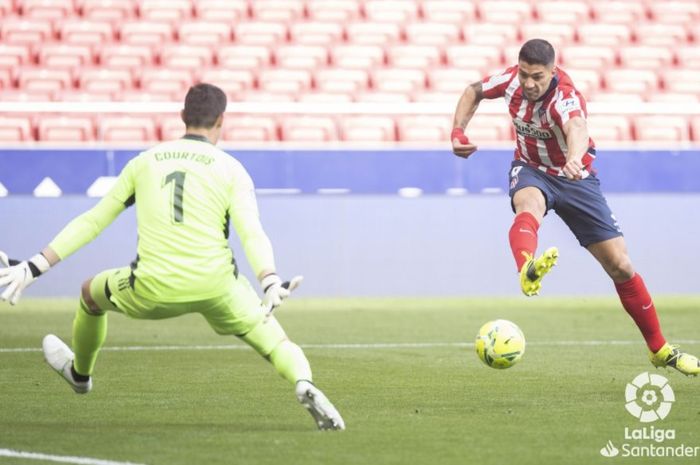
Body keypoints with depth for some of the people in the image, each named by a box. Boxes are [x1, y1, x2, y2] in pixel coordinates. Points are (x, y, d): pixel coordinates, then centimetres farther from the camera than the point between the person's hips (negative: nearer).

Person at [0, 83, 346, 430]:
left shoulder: (144, 162, 11)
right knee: (275, 344, 8)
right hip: (215, 285, -2)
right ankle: (304, 384, -25)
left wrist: (35, 268, 15)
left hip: (154, 290, 2)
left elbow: (91, 222, 12)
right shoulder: (231, 169, 4)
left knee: (91, 293, 32)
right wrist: (270, 282, -23)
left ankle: (80, 374, 54)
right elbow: (252, 233, -14)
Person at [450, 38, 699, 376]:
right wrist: (458, 131, -8)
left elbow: (576, 127, -55)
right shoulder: (511, 80, -14)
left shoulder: (565, 97, -30)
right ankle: (527, 272, -72)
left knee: (620, 266, -2)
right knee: (529, 206, -38)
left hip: (575, 179, -2)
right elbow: (474, 92, 8)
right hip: (531, 170, 2)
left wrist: (574, 159, -77)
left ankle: (660, 350, 16)